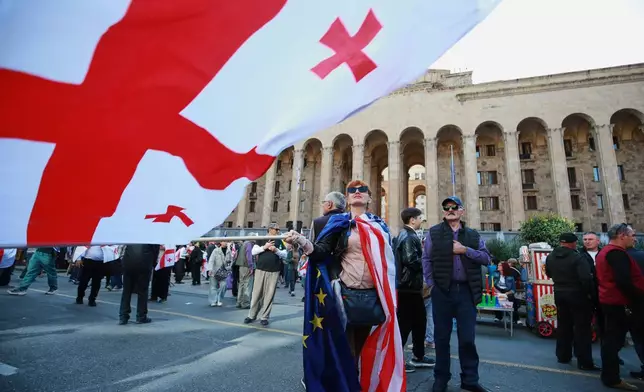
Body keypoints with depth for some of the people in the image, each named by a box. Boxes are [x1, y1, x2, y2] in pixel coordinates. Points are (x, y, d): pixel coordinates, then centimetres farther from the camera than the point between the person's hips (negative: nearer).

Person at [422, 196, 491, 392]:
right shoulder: (434, 232, 2)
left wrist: (466, 250, -11)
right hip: (442, 290, -1)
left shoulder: (473, 235, 10)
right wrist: (431, 284, -7)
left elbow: (486, 258, 3)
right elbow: (426, 260, -1)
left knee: (468, 337, 8)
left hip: (466, 290, 2)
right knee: (442, 336, 8)